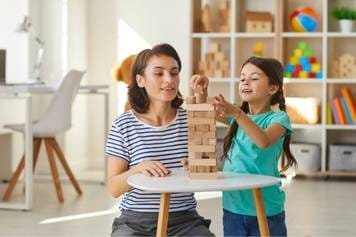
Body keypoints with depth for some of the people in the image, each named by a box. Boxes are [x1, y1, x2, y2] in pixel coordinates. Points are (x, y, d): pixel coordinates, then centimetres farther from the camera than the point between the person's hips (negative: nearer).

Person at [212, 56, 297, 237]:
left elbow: (264, 141, -28)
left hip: (266, 211, -5)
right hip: (233, 208, 5)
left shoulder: (278, 118, -8)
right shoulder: (237, 116, 11)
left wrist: (237, 113, -39)